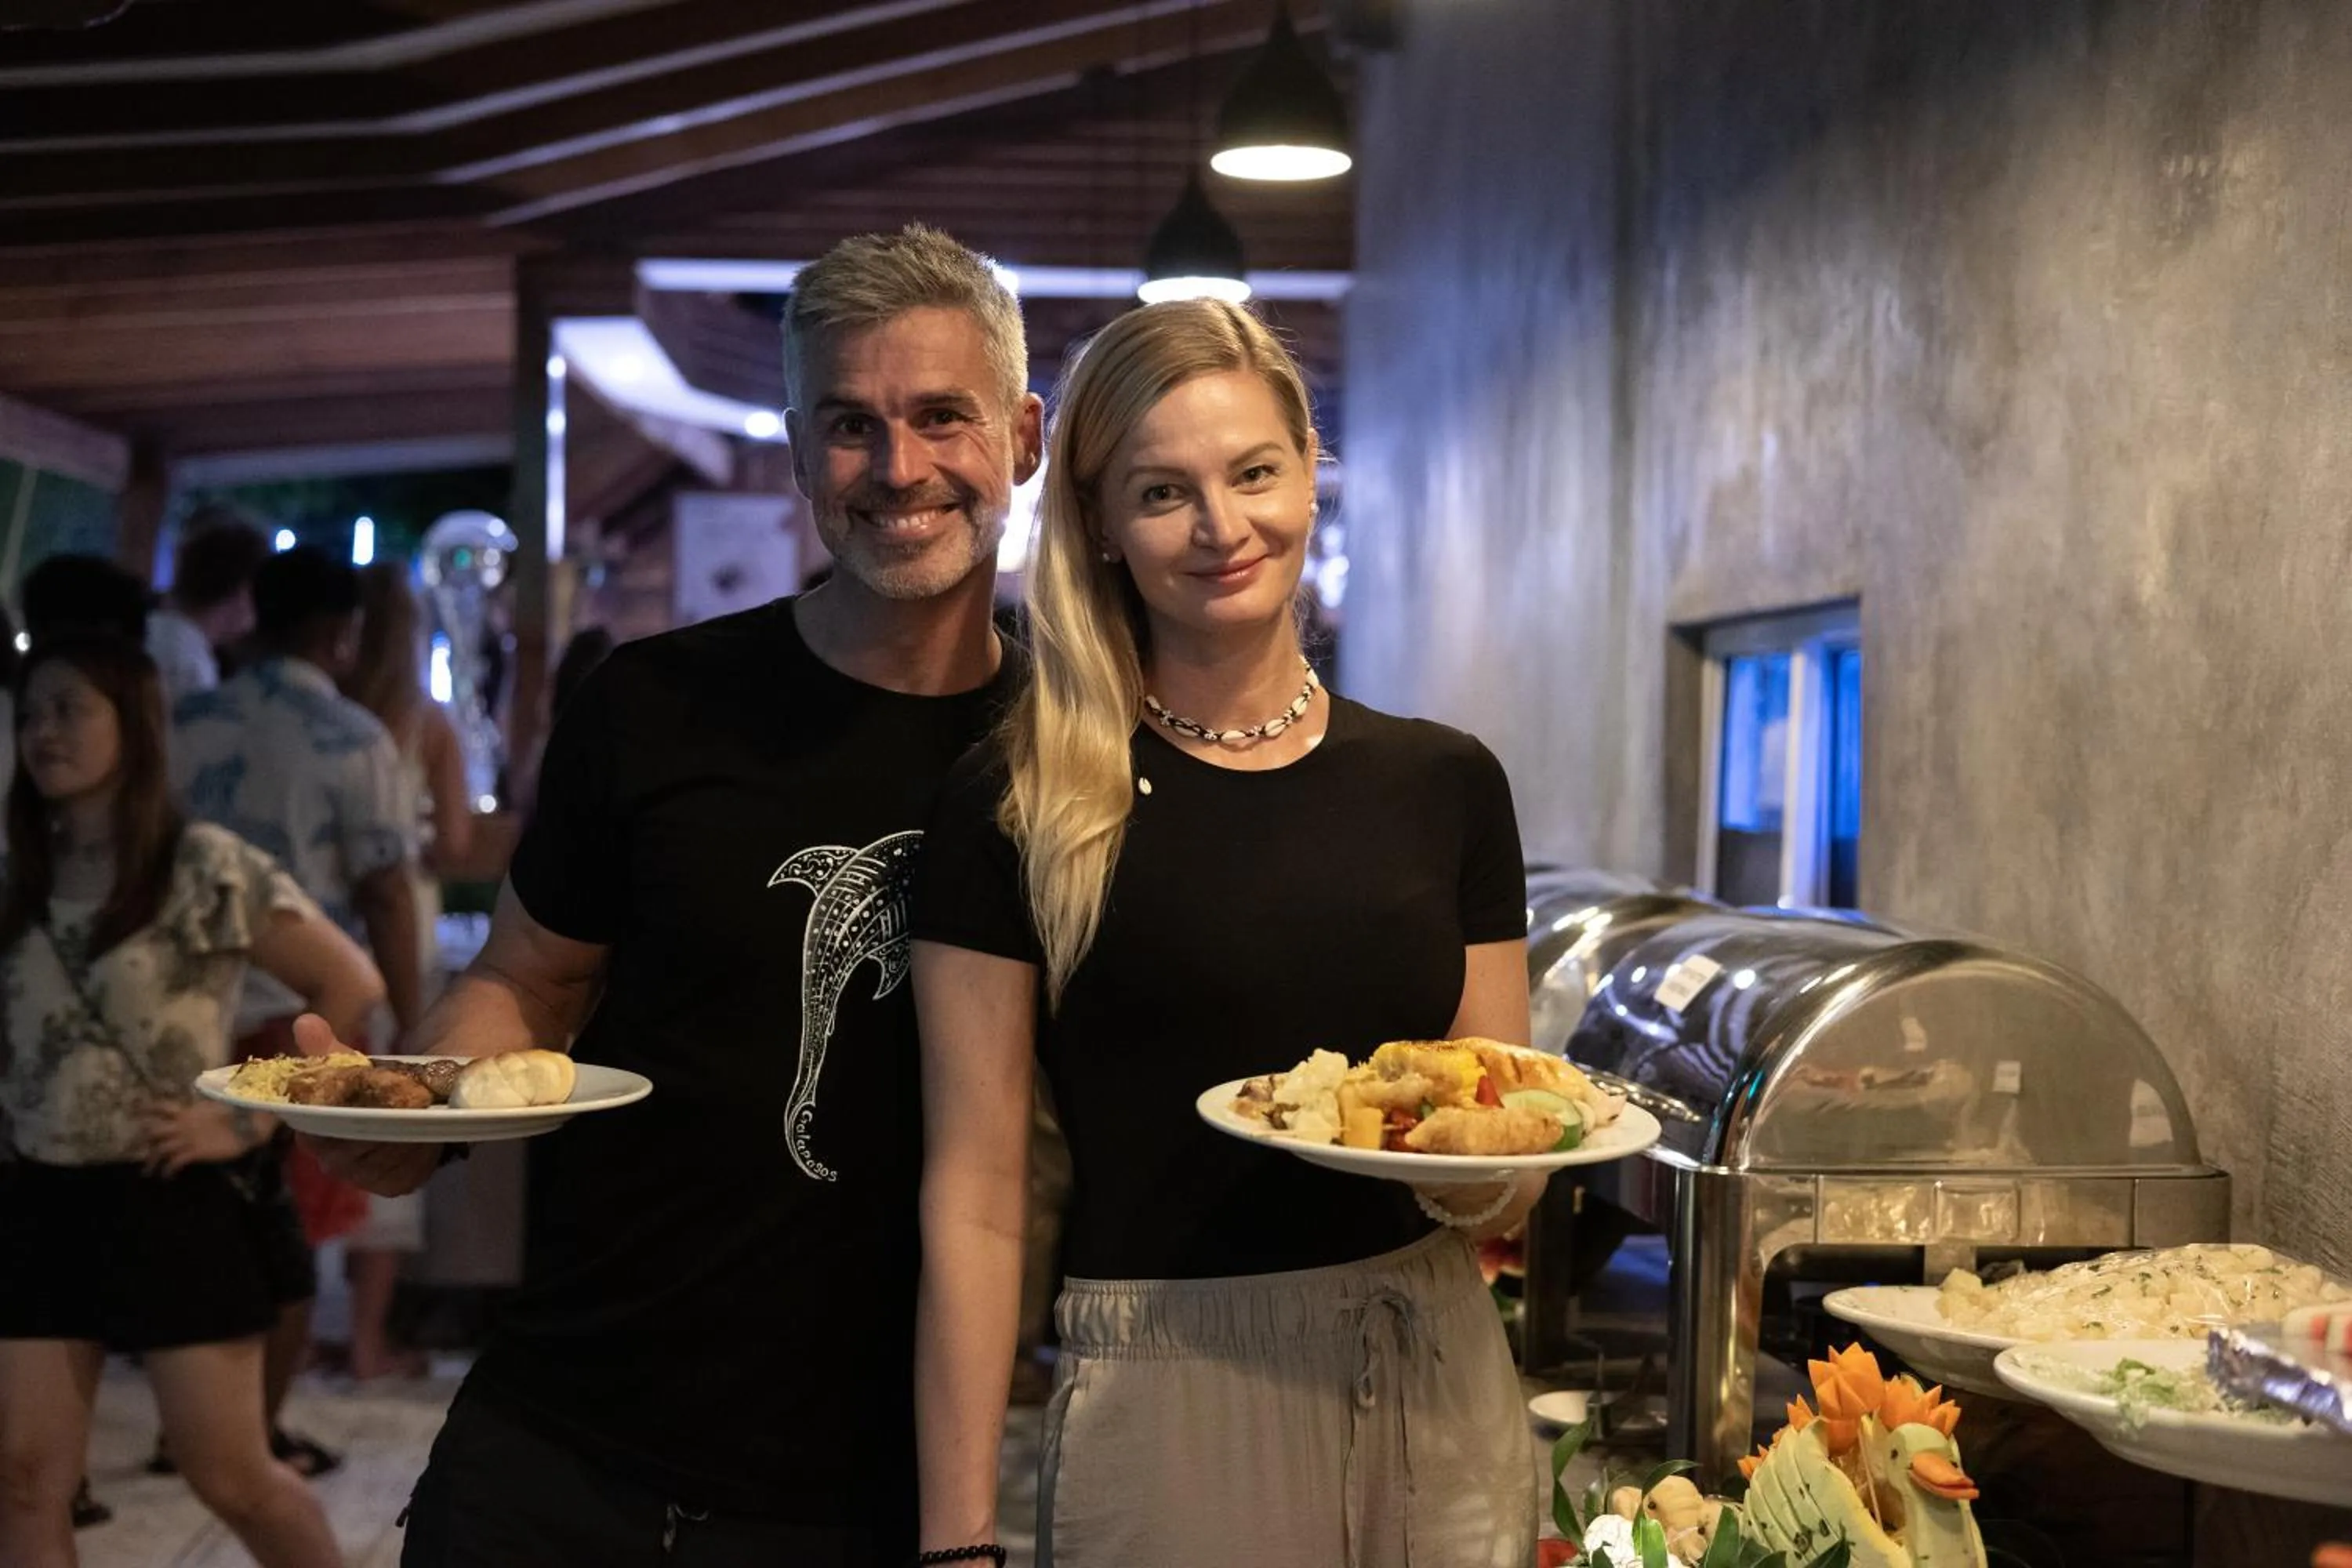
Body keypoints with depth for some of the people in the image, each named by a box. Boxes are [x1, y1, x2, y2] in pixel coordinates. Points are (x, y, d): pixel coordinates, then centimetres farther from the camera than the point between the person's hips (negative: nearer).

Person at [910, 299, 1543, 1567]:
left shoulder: (1446, 786, 2)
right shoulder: (1019, 809, -7)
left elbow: (1508, 1192, 7)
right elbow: (974, 1197, -8)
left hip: (1436, 1396, 4)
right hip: (1169, 1407, -4)